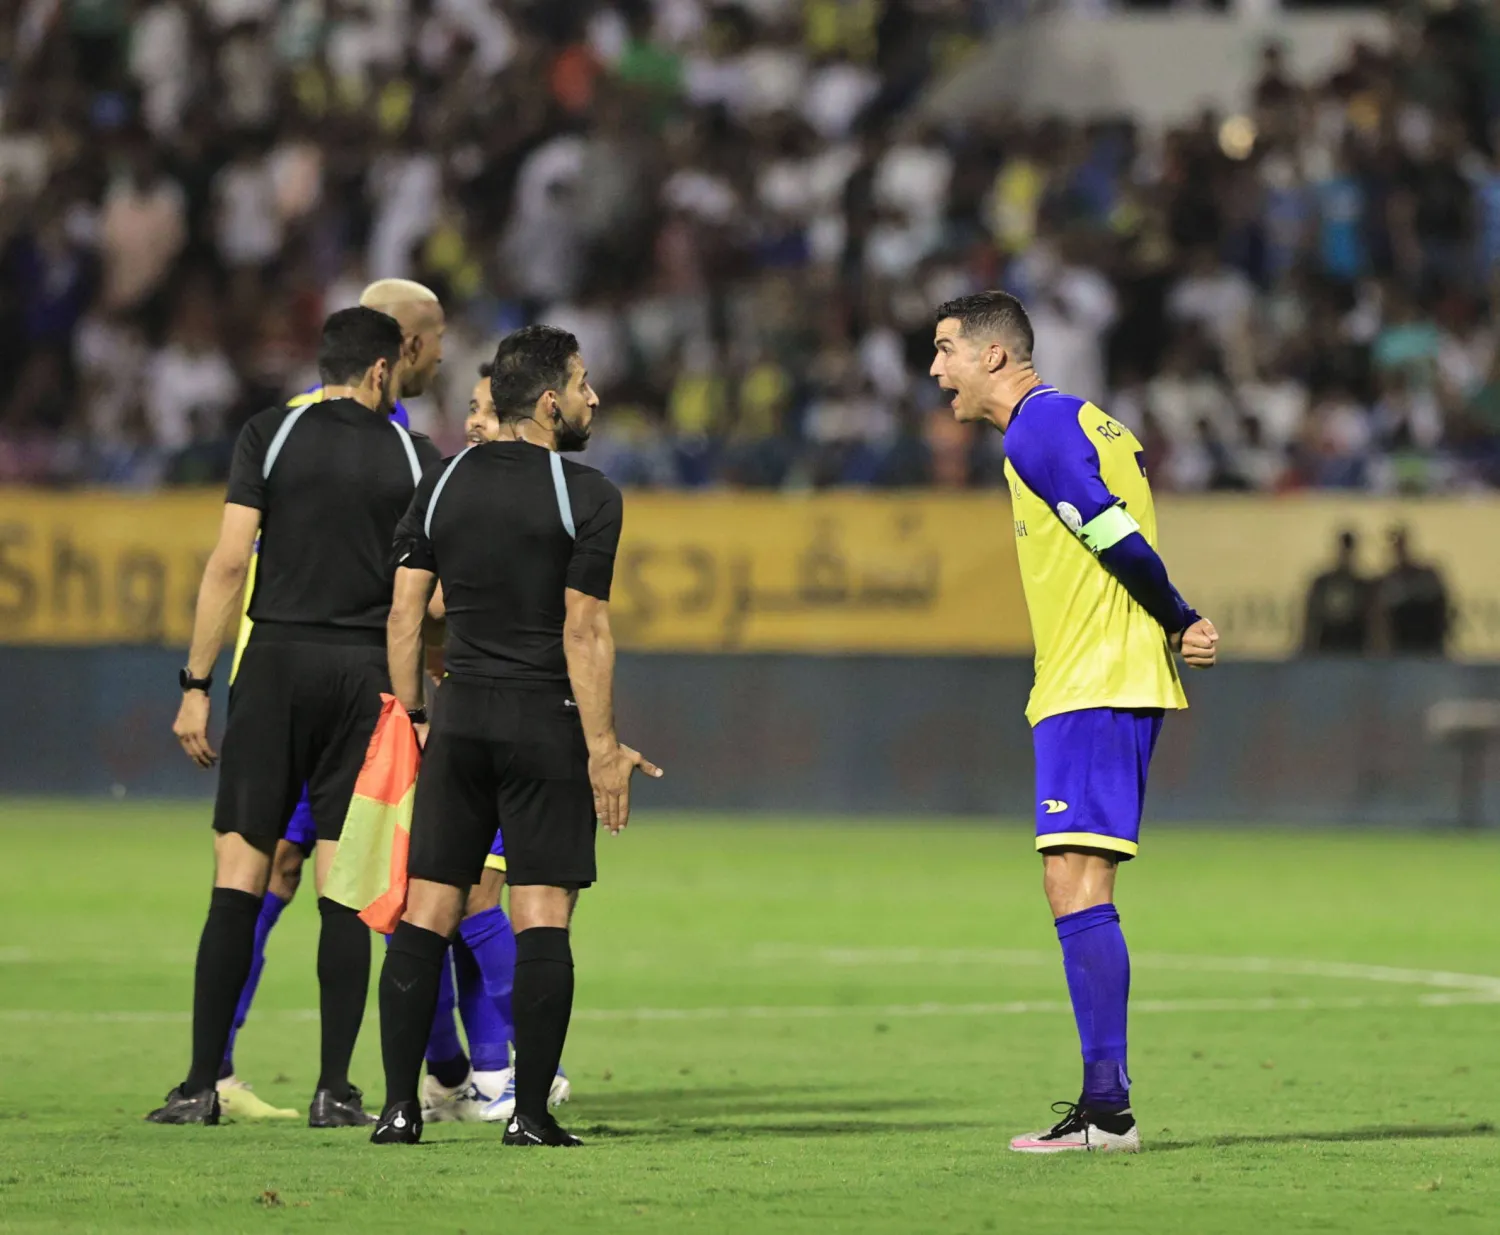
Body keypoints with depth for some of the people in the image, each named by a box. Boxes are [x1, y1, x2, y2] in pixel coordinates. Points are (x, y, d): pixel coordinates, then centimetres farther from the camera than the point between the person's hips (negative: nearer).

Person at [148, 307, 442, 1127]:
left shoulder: (270, 435, 2)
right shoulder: (414, 457, 4)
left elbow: (229, 560, -4)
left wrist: (196, 684, -1)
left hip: (276, 662, 0)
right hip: (366, 673, 1)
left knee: (237, 877, 0)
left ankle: (203, 1085, -5)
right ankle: (334, 1090, 1)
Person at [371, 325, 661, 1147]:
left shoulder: (442, 485, 8)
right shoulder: (586, 495, -6)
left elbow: (404, 614, 6)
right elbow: (585, 632, -10)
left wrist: (411, 718, 14)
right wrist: (603, 747, -7)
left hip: (459, 719, 4)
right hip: (545, 723, -4)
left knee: (427, 911, 4)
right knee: (542, 917, -2)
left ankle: (399, 1105, 0)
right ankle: (529, 1111, -5)